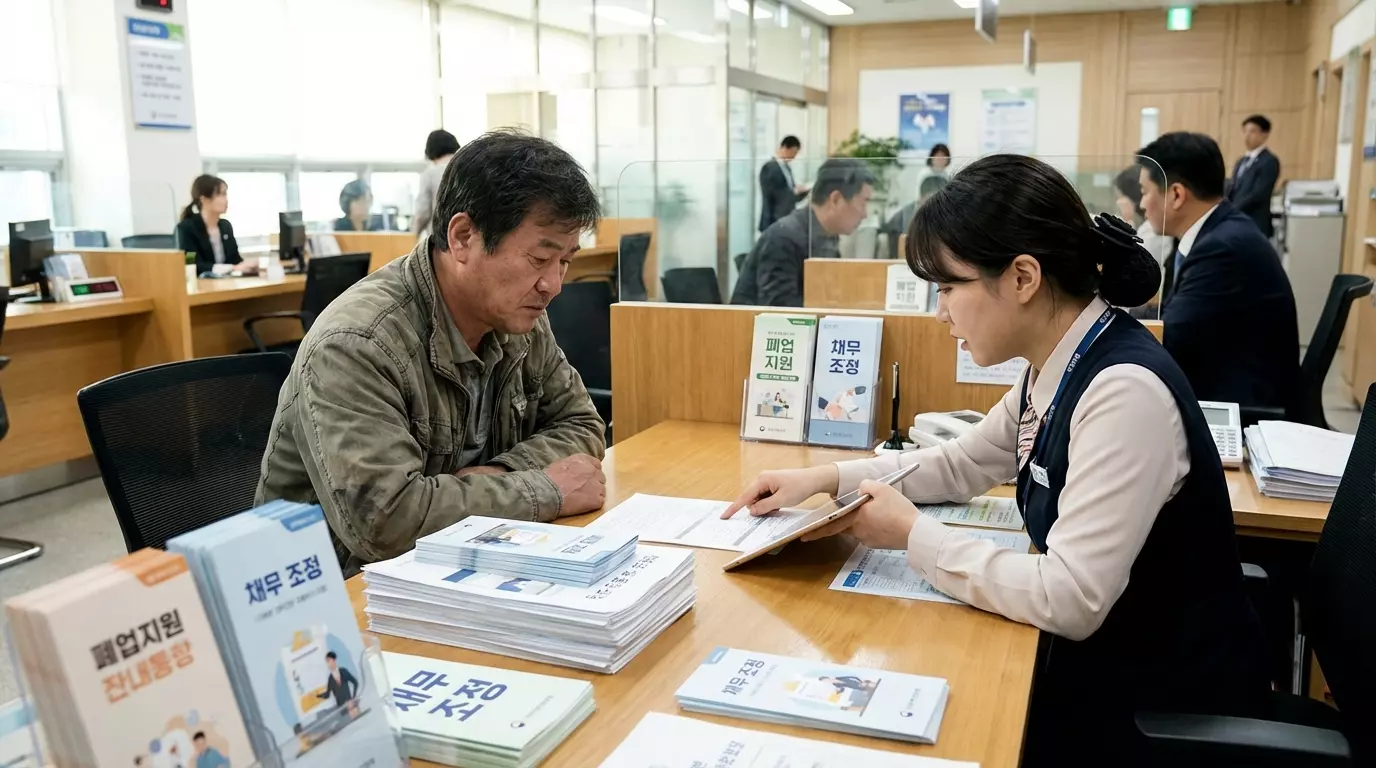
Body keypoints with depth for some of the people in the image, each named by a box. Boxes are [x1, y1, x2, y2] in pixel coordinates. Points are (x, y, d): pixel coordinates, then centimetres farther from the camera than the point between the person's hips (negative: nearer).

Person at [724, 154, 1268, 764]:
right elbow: (963, 464, 13)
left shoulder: (1125, 391, -29)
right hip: (1096, 657, 7)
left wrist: (914, 536, -20)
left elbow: (1070, 600, -30)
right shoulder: (1057, 365, -1)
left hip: (1163, 700, -7)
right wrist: (826, 479, 2)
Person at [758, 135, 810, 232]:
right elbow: (771, 195, -18)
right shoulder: (769, 168, -11)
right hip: (773, 223, -9)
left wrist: (803, 190, 0)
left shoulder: (787, 168, 16)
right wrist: (795, 191, -15)